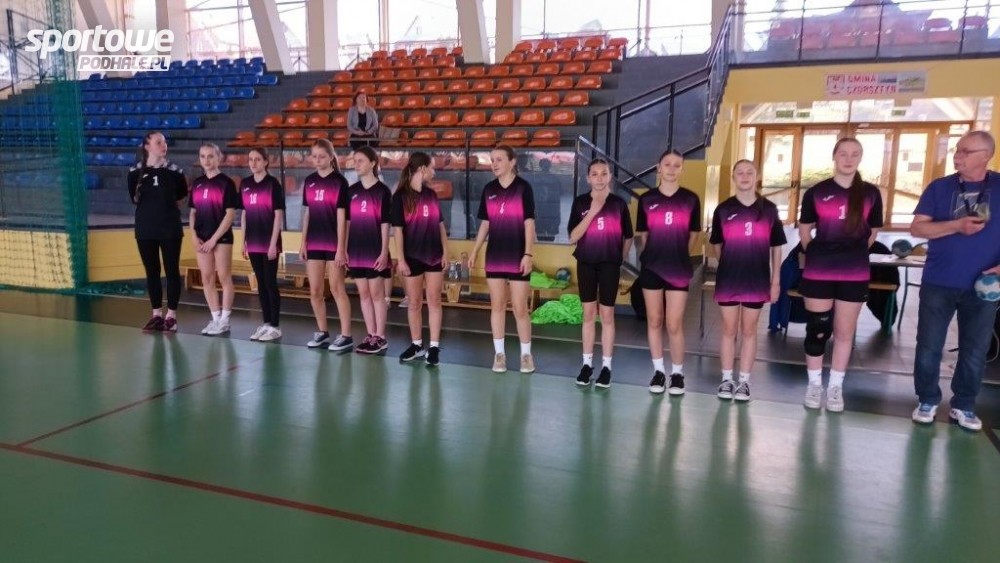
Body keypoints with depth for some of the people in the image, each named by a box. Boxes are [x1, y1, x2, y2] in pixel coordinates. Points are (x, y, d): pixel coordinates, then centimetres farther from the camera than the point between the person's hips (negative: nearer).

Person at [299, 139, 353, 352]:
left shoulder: (339, 181, -7)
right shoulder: (309, 181, 9)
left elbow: (341, 217, -10)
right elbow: (307, 213, 14)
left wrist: (341, 248, -13)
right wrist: (303, 242, 10)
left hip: (333, 244, -5)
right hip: (314, 243, 5)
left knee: (337, 289, -3)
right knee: (315, 291, 9)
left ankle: (346, 336, 3)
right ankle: (322, 332, 22)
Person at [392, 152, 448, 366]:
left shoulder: (431, 194, 8)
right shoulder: (401, 196, -7)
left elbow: (440, 225, 11)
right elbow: (398, 230, -8)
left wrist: (445, 252, 5)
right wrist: (401, 259, -11)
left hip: (434, 256, 4)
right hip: (413, 257, -4)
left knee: (434, 302, 4)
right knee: (414, 303, 7)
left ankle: (434, 346, 9)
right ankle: (416, 344, 21)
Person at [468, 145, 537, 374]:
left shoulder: (523, 187, -5)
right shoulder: (489, 189, 7)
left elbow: (529, 223, -7)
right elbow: (485, 223, 12)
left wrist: (528, 254, -13)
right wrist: (474, 251, 9)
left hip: (517, 256, -4)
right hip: (494, 256, 4)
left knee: (520, 308, 0)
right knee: (497, 306, 8)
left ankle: (526, 354, 14)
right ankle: (499, 353, 17)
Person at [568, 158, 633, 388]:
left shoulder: (619, 203, -1)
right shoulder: (580, 202, 0)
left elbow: (628, 237, 8)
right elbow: (573, 238, -8)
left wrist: (619, 258, 7)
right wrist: (592, 212, -15)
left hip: (610, 265, -1)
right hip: (586, 264, 1)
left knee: (607, 315, 3)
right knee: (589, 313, 8)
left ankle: (606, 366, 12)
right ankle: (587, 363, 17)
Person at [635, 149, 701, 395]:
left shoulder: (691, 199, -1)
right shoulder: (647, 199, 1)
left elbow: (693, 234, 8)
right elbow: (642, 235, 9)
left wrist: (678, 254, 12)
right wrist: (651, 255, 10)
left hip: (679, 269, -1)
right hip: (651, 267, 1)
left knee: (674, 325, 0)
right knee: (654, 321, 8)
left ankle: (677, 373, 17)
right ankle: (659, 371, 21)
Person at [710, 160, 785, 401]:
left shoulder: (769, 209, 0)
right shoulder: (723, 209, -1)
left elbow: (776, 247, 4)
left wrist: (776, 280, 2)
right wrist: (730, 264, 8)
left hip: (757, 280, 0)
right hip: (728, 279, 0)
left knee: (749, 330, 9)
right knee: (729, 330, 8)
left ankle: (744, 381, 19)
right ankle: (727, 379, 18)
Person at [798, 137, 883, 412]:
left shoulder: (871, 193, 2)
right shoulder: (816, 192, -2)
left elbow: (871, 234, 12)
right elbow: (804, 231, 8)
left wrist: (851, 254, 11)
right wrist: (820, 255, 8)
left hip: (855, 274, 1)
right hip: (818, 273, -1)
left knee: (845, 332, 9)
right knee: (817, 329, 3)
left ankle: (836, 387, 21)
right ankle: (814, 385, 19)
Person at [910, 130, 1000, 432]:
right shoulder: (939, 187, 1)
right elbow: (917, 227, -3)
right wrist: (957, 225, -17)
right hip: (938, 283, 0)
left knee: (975, 350, 8)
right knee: (929, 347, 4)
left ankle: (963, 406, 23)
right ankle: (927, 401, 20)